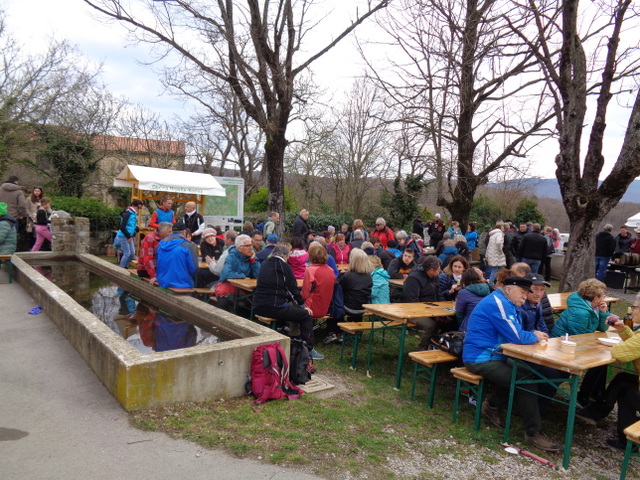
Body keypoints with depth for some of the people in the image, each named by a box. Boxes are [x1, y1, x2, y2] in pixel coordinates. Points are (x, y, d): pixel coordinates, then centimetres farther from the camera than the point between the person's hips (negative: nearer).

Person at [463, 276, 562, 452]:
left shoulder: (507, 304, 14)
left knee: (525, 373, 12)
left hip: (493, 355, 11)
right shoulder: (498, 304, -19)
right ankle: (533, 432, -2)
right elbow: (517, 337, -23)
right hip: (481, 359, -11)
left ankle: (493, 405, 19)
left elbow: (514, 334, 18)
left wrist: (534, 335, -1)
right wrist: (535, 337, -3)